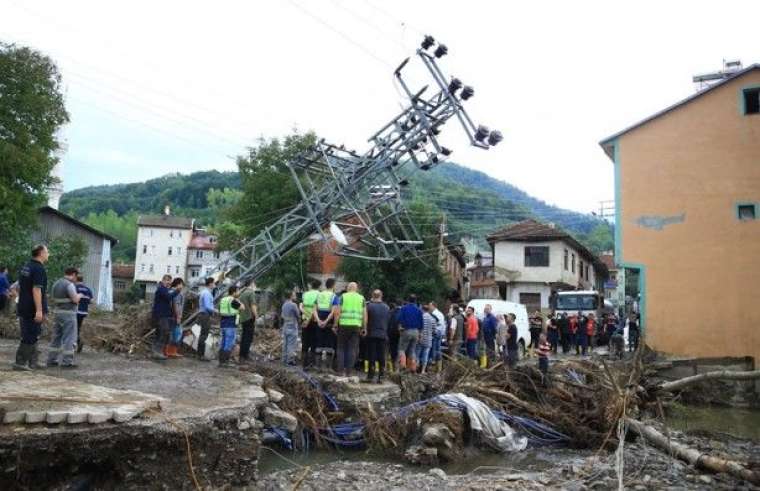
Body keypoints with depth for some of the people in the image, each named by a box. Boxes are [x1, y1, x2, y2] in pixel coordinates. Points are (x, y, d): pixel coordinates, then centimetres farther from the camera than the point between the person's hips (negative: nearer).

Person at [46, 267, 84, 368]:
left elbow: (54, 299, 18)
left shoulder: (55, 284, 13)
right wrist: (79, 295, 4)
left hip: (57, 312, 8)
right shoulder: (70, 284, -14)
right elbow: (75, 299, -17)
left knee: (56, 337, 14)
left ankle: (51, 360, 16)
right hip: (68, 314, -8)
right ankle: (67, 362, -6)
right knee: (69, 338, -5)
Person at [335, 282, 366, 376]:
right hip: (356, 325, 1)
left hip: (344, 325, -1)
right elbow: (365, 314, 5)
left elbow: (338, 312, -3)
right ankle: (348, 372, 4)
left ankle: (340, 370, 6)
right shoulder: (361, 298, 9)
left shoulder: (343, 296, 3)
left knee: (341, 348, 9)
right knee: (352, 349, 5)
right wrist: (364, 328, 9)